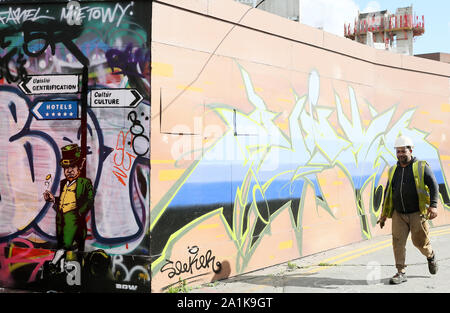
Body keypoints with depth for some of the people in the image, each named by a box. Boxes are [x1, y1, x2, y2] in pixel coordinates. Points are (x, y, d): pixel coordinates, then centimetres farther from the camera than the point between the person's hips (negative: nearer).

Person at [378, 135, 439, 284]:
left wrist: (433, 205, -19)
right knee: (398, 241, -5)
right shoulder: (393, 170, 12)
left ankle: (431, 256, 37)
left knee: (420, 241, 3)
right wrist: (384, 213, 16)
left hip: (417, 213, -4)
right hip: (398, 214, 4)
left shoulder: (421, 167, -1)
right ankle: (401, 273, 0)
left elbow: (434, 186, -6)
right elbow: (388, 192, 19)